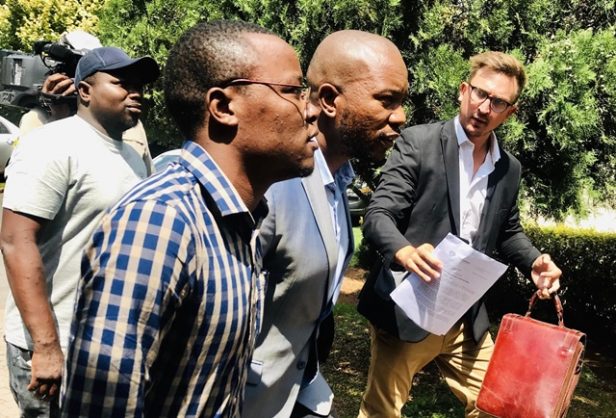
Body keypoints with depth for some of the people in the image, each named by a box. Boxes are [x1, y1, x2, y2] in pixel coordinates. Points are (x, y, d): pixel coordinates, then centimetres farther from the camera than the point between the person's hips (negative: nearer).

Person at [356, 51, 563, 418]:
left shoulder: (509, 168, 7)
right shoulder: (419, 142, -10)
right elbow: (378, 215, -16)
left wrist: (535, 262, -1)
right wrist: (405, 252, -37)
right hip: (407, 310, -5)